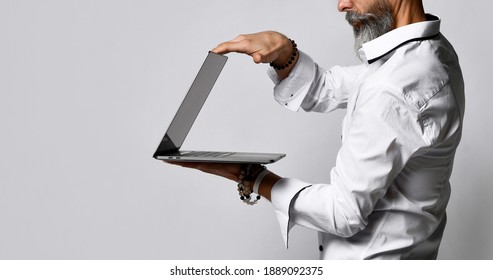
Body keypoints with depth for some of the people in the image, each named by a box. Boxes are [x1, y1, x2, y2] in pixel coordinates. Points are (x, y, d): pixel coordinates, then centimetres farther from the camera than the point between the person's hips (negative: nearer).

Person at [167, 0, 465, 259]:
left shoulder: (395, 90, -29)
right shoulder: (427, 48, 1)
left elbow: (344, 213, -24)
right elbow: (326, 91, 6)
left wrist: (247, 176, -17)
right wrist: (284, 52, -12)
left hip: (373, 260, -8)